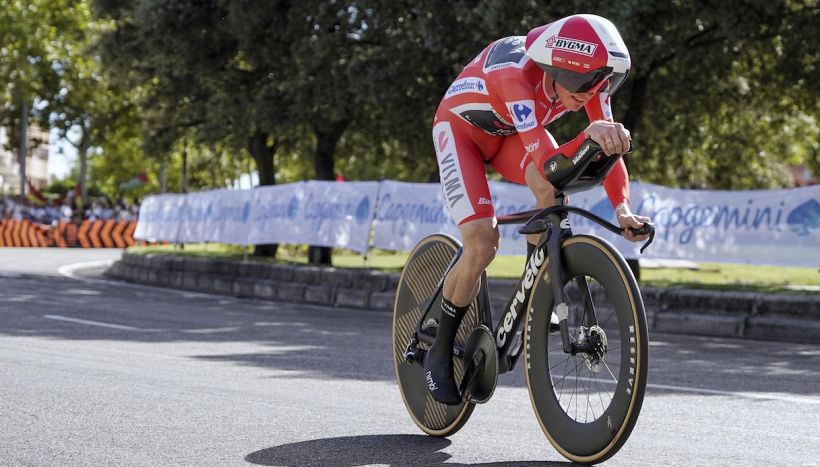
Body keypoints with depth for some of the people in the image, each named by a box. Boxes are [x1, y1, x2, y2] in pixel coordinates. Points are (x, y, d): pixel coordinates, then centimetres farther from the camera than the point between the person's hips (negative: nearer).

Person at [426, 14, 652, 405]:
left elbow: (609, 146, -22)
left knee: (552, 190, -28)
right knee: (482, 246, -20)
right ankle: (440, 353, 1)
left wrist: (622, 208, -37)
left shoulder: (589, 77, -25)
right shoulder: (518, 74, -42)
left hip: (511, 132, 5)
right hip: (461, 127, -5)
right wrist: (588, 136, -69)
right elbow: (547, 163, -49)